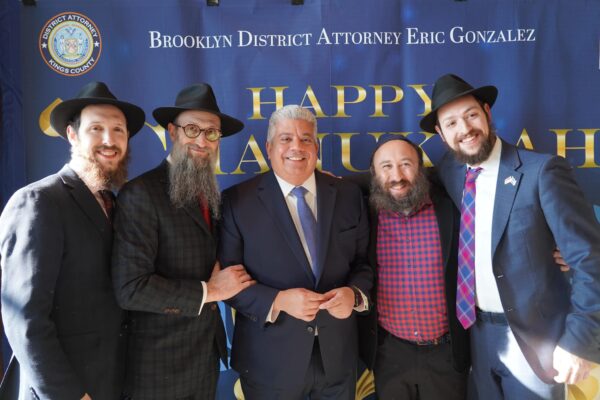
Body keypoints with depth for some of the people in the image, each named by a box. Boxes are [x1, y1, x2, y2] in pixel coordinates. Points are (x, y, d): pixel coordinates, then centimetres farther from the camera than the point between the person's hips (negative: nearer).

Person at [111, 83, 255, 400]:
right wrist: (208, 292, -16)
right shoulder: (140, 194, -18)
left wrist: (224, 276, -2)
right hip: (161, 362, -6)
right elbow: (130, 288, -23)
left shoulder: (211, 195, 6)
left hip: (207, 352, 7)